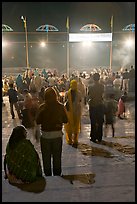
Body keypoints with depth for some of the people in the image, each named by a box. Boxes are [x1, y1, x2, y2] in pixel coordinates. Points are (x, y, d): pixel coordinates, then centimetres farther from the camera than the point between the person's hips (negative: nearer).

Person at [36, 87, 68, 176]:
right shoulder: (61, 106, -9)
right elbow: (65, 120, -1)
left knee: (46, 157, 14)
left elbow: (38, 121, -7)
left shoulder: (42, 107, -13)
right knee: (57, 157, 17)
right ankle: (57, 174, 29)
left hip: (45, 135, -2)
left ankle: (48, 174, 25)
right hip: (57, 134, 2)